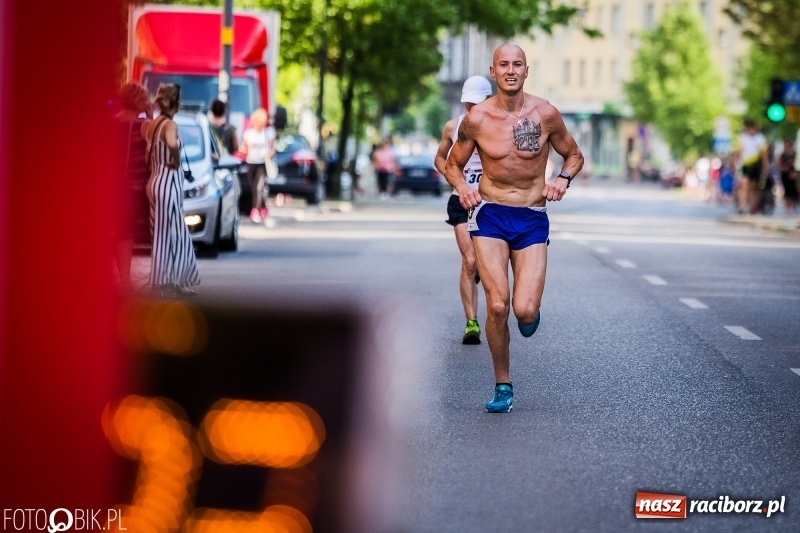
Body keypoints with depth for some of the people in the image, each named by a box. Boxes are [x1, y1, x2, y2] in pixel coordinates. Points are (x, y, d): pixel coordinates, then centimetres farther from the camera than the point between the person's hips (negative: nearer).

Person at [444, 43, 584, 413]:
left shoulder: (545, 114, -4)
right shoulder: (477, 119, -4)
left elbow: (574, 155, 11)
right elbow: (453, 164, 10)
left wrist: (563, 179, -9)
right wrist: (462, 187, -12)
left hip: (532, 219, 0)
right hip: (489, 215, 0)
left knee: (524, 312, -12)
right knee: (497, 305, -13)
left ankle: (531, 310, 28)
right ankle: (502, 386, 7)